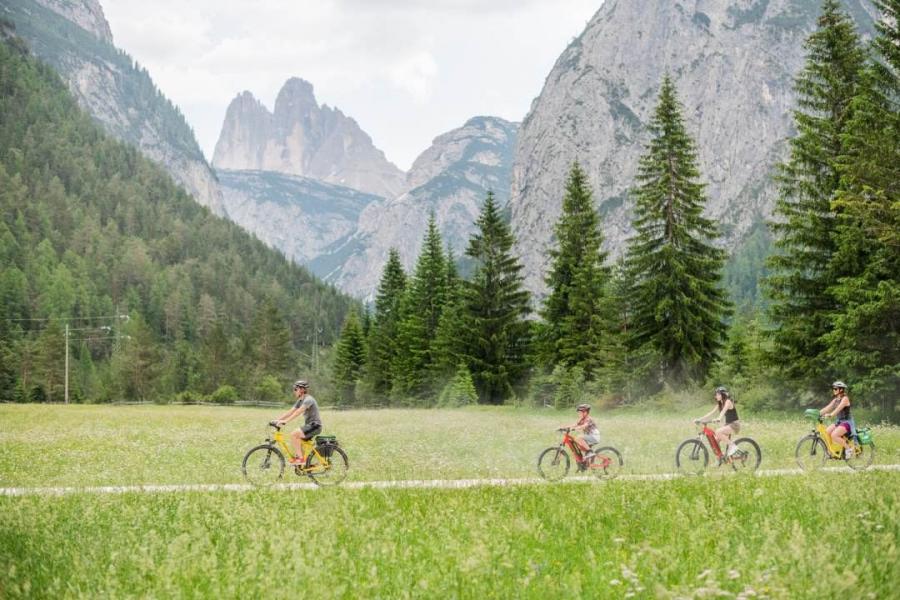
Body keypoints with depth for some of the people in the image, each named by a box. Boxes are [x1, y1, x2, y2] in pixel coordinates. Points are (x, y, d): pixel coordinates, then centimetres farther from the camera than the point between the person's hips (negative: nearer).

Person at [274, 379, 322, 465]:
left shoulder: (308, 399, -16)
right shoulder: (300, 401, 13)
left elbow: (298, 412, -29)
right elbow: (290, 412, 9)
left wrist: (285, 421, -37)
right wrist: (277, 420, -2)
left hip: (315, 425, -10)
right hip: (309, 425, 10)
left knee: (294, 434, -23)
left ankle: (300, 458, -19)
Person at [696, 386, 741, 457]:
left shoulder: (728, 401, -14)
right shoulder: (719, 404, 11)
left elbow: (724, 411, -34)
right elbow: (711, 413, 8)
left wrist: (718, 419, -53)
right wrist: (699, 419, -1)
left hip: (734, 425, -8)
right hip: (727, 425, 9)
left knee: (718, 432, -31)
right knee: (715, 440, -6)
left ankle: (732, 446, -19)